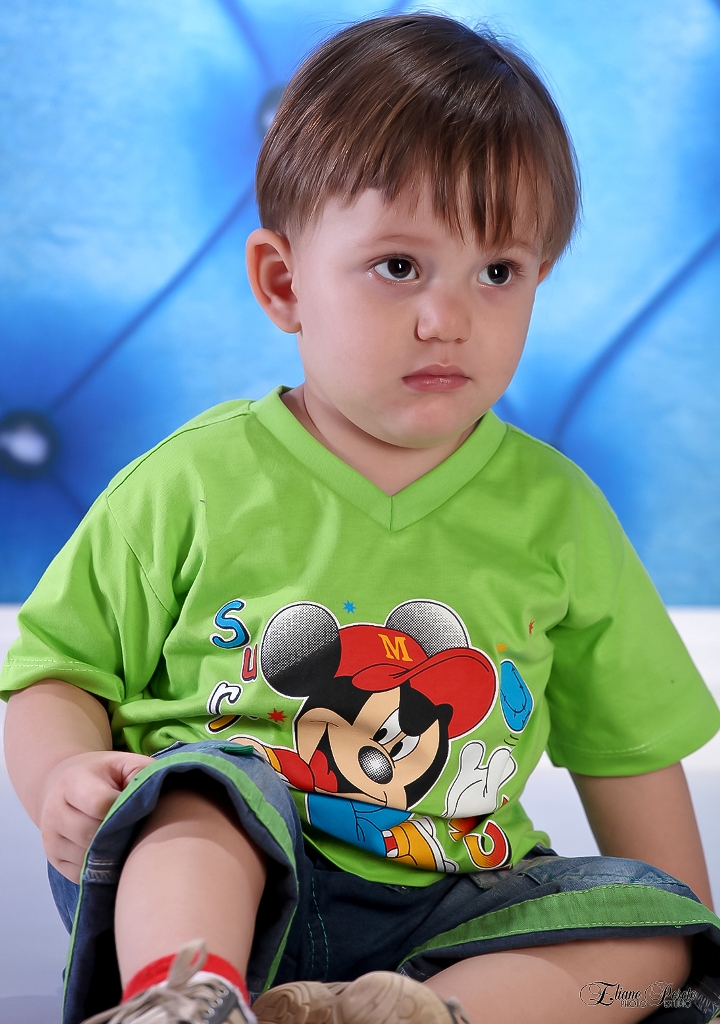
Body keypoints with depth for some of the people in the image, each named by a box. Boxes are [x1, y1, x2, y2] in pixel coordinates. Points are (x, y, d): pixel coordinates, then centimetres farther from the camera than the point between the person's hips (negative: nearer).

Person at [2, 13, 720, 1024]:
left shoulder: (553, 512, 8)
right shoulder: (192, 485, 1)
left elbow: (627, 750, 15)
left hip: (446, 913, 3)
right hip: (211, 881, -2)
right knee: (205, 786, -32)